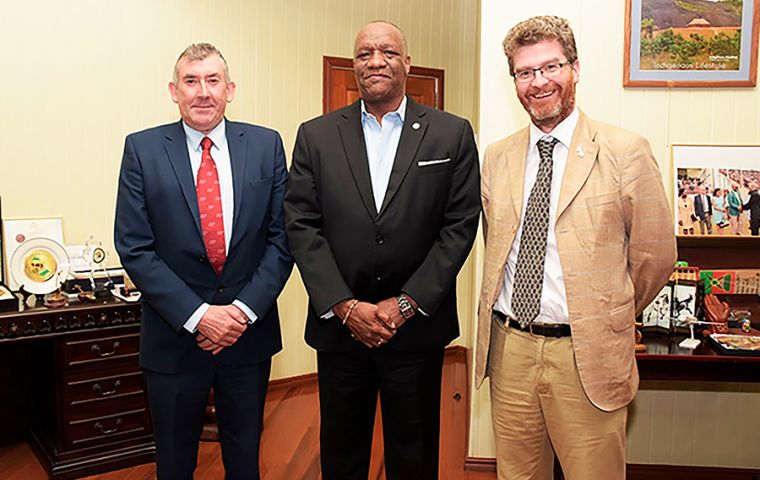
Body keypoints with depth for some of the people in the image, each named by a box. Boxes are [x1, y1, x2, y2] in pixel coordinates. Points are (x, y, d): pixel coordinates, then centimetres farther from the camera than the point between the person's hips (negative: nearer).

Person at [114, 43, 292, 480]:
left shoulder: (266, 145, 0)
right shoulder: (142, 149, -3)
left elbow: (282, 237, -2)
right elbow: (135, 247, -8)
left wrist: (244, 309, -12)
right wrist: (197, 316, -16)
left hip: (250, 332, 1)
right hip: (174, 337, -1)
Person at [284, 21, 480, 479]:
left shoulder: (453, 134, 0)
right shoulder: (316, 135, 2)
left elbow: (460, 226, -4)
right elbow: (302, 227, -3)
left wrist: (406, 304, -11)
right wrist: (347, 307, -11)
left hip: (418, 326, -1)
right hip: (339, 325, 1)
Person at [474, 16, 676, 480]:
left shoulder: (626, 152, -7)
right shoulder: (497, 158, 6)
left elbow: (656, 255, 1)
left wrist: (611, 318, 10)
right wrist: (520, 317, 12)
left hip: (588, 355, -3)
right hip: (509, 349, 4)